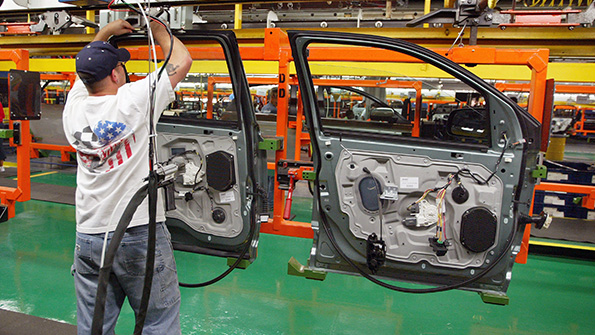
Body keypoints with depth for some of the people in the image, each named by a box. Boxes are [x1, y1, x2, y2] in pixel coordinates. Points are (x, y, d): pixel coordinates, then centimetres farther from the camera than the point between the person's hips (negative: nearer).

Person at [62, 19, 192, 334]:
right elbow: (182, 61, 0)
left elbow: (86, 67, 27)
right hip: (140, 234, -5)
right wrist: (159, 31, 15)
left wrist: (105, 32, 29)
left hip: (88, 238, 6)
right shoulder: (133, 99, -11)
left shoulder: (74, 108, 4)